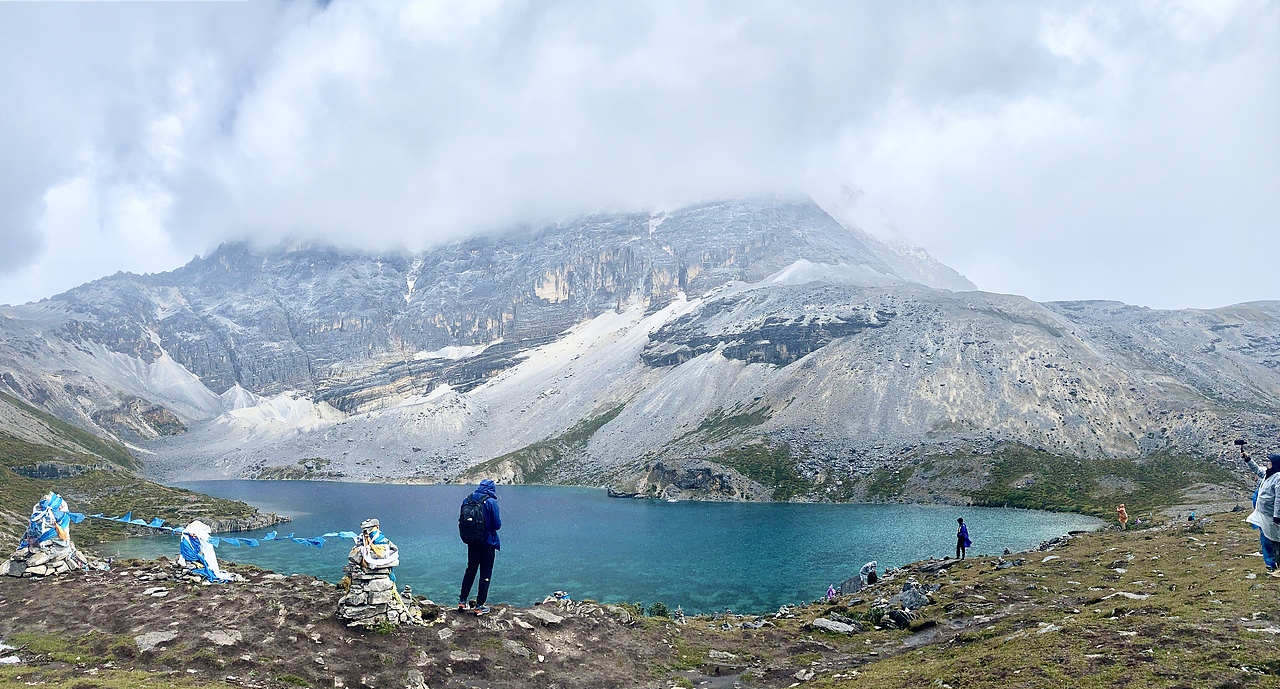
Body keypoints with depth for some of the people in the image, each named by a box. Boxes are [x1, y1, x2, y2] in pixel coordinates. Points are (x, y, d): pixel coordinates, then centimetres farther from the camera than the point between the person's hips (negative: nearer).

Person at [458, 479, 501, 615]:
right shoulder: (491, 502, -15)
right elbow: (497, 524, -14)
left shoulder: (467, 500, 2)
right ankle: (479, 606, 9)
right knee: (485, 574, 6)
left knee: (470, 570, 20)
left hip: (471, 542, 5)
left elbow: (461, 521, 7)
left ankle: (462, 601, 24)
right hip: (487, 543, -5)